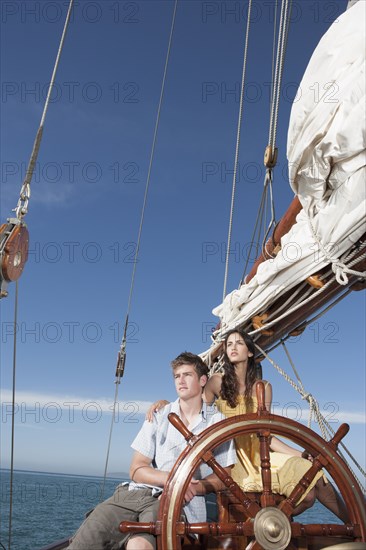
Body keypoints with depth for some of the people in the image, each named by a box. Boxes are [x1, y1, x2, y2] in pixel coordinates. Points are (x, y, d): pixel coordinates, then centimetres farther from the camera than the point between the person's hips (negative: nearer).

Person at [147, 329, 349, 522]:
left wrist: (301, 454, -1)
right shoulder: (217, 382, 2)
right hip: (229, 458, -3)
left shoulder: (263, 387, 8)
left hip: (257, 456, 3)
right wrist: (164, 402, -10)